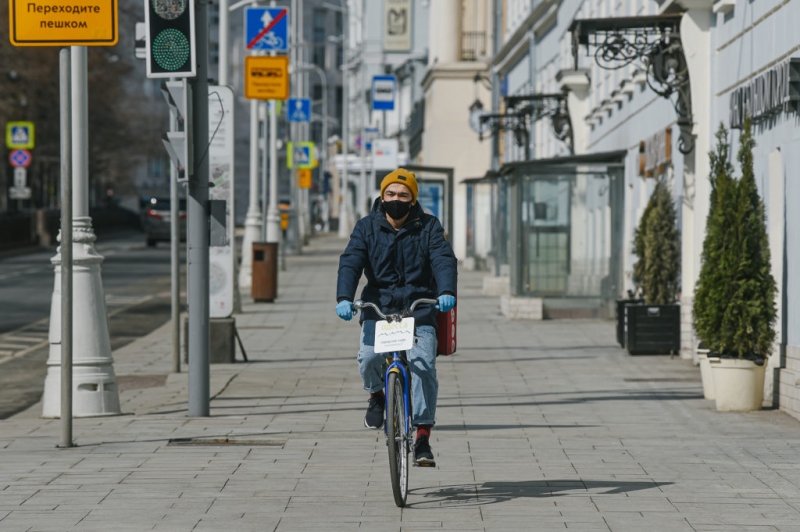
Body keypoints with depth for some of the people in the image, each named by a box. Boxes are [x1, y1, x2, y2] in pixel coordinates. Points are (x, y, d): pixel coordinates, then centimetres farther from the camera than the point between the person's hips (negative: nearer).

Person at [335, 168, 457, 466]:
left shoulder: (428, 227, 2)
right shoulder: (367, 228, 3)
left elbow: (444, 260, -11)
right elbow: (350, 262, -9)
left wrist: (446, 292, -32)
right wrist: (344, 298, -27)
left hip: (419, 309, -1)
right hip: (378, 307, 1)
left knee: (423, 366, -18)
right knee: (369, 357, -25)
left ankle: (423, 438, -14)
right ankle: (376, 395, 11)